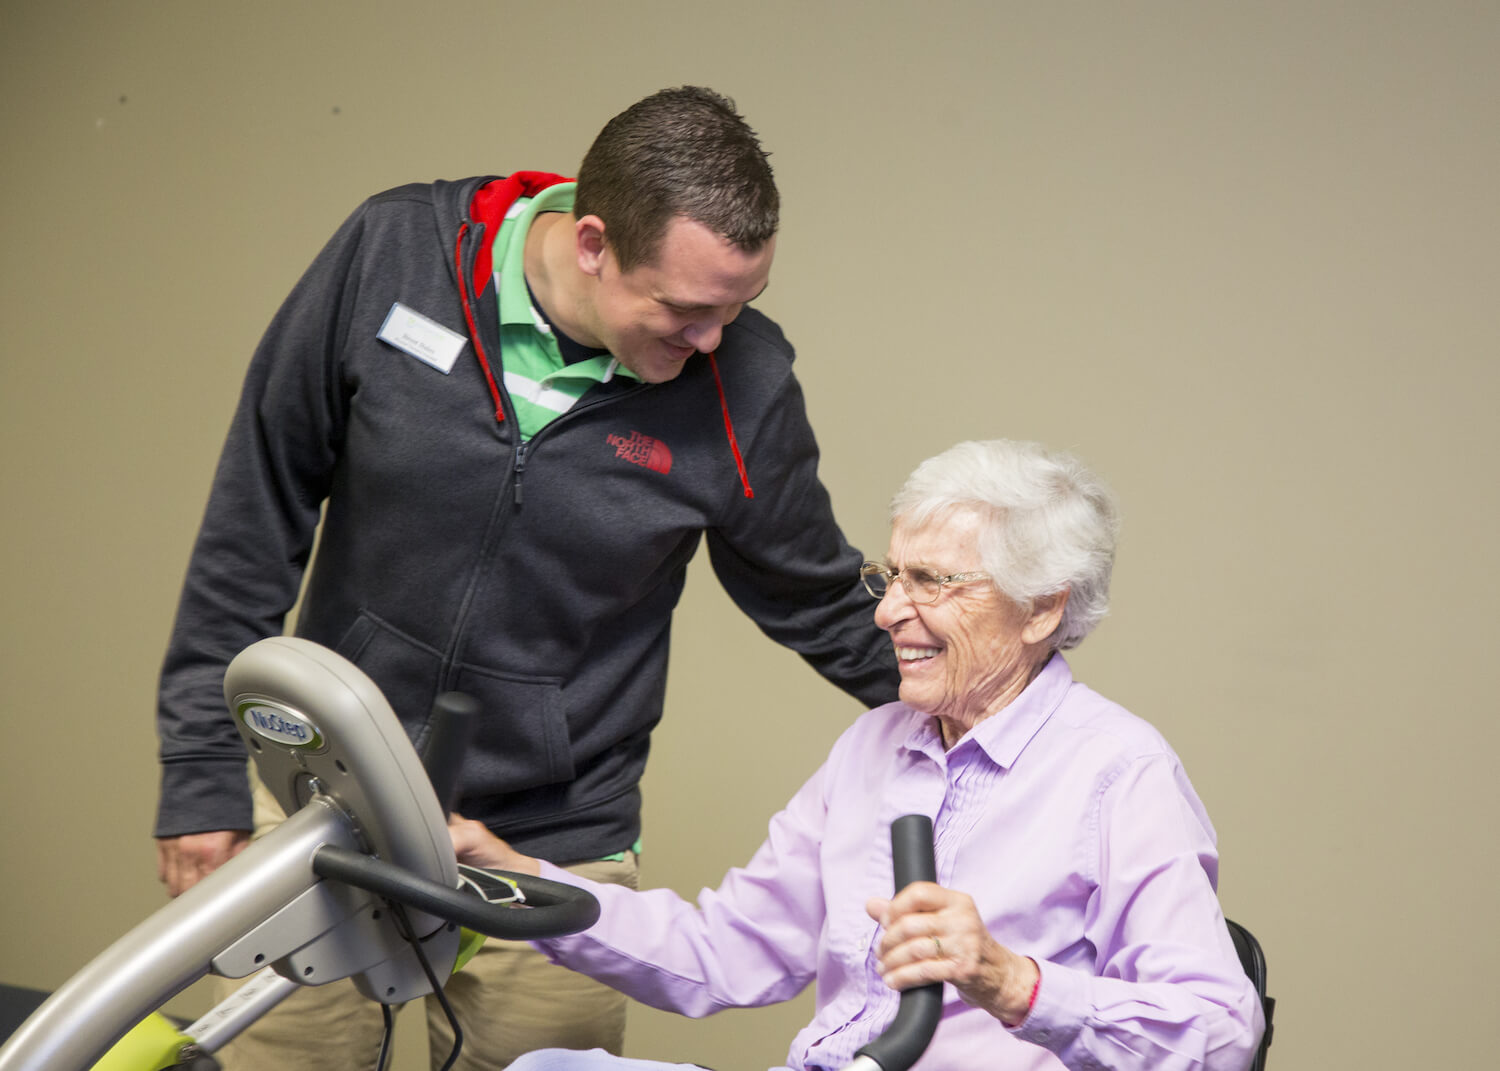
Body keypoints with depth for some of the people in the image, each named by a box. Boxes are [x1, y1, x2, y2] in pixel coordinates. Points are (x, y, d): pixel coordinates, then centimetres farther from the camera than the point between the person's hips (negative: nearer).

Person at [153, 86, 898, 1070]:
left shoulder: (744, 386, -13)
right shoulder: (395, 253, -12)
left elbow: (826, 610, 5)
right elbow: (257, 519, -3)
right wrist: (202, 767, -2)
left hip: (547, 858, -1)